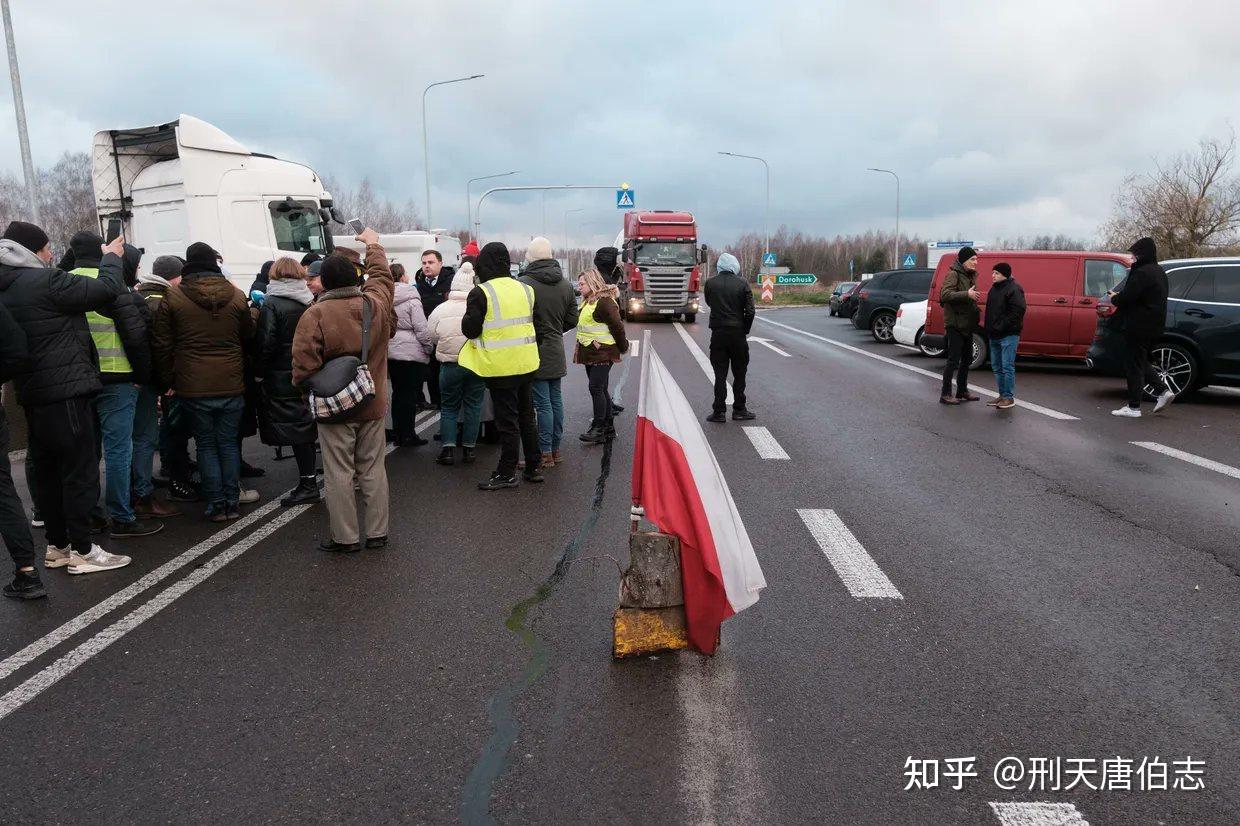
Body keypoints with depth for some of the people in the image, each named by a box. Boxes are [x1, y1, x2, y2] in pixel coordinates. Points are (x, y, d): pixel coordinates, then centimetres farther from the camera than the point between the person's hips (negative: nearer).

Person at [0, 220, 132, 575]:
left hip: (32, 395, 9)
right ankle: (82, 551, 4)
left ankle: (57, 545, 24)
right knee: (80, 471, -1)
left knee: (48, 472, 15)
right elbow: (106, 290, -15)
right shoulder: (45, 281, -15)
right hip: (66, 392, -9)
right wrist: (111, 257, 4)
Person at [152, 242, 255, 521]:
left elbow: (162, 344, 0)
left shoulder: (173, 297, -3)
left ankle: (216, 504, 10)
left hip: (193, 387, -1)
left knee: (206, 445, 8)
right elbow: (248, 336, 12)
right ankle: (232, 503, 13)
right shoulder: (236, 296, 1)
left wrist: (168, 380, 7)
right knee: (229, 443, 11)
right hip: (231, 385, 2)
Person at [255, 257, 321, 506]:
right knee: (306, 424, 14)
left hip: (282, 377, -6)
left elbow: (265, 343, -16)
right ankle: (308, 478, 23)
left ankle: (308, 484, -1)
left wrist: (260, 371, -4)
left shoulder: (272, 304, -11)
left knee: (294, 428, -3)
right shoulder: (309, 301, 5)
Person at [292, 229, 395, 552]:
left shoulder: (315, 315, -15)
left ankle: (345, 537, 12)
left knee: (339, 473, 5)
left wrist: (305, 390, 4)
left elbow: (304, 365, -16)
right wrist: (373, 246, 35)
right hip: (373, 405, 4)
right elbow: (382, 276, 19)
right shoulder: (376, 304, -3)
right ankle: (377, 532, 19)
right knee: (373, 469, 12)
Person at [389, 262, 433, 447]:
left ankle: (399, 433, 19)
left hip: (391, 352, 6)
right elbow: (421, 329, -12)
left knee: (398, 393, 13)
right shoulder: (412, 299, -12)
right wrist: (429, 348, -1)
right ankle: (408, 435, 4)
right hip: (411, 352, -6)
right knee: (410, 395, 0)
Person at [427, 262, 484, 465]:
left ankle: (448, 447, 3)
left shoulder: (440, 310, -3)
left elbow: (431, 339, 5)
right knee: (473, 406, 11)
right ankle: (468, 448, 13)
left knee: (448, 407, 12)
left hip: (450, 365, 0)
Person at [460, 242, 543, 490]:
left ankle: (507, 473, 8)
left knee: (507, 421, 0)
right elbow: (537, 324, 11)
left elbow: (470, 329, -12)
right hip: (526, 363, 6)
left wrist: (467, 316, 7)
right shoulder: (525, 289, 6)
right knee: (527, 415, 16)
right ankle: (533, 468, 24)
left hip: (500, 367, -6)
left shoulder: (480, 293, -13)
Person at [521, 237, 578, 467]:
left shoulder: (524, 284, -16)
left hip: (535, 352, -6)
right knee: (556, 400, 13)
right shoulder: (565, 284, 5)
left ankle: (545, 454, 2)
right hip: (557, 352, 6)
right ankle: (555, 449, 22)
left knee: (543, 404, -3)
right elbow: (572, 319, 10)